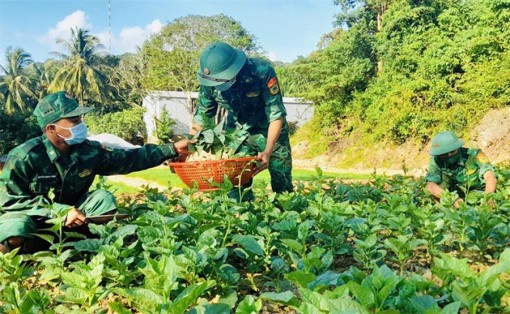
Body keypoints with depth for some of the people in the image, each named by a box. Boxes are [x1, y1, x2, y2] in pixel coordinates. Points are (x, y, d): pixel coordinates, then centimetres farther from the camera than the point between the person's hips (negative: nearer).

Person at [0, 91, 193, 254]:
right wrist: (60, 211, -32)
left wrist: (172, 149, -8)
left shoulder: (88, 150, -11)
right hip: (31, 218, -4)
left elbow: (129, 159, -3)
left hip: (69, 219, 4)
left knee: (104, 199, -17)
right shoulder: (24, 157, -24)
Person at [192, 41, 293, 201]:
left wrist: (268, 151, -35)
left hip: (270, 132, -2)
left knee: (283, 187, 1)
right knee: (236, 185, -3)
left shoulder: (262, 72, -30)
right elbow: (201, 116, -6)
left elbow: (276, 114, -27)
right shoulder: (209, 81, -19)